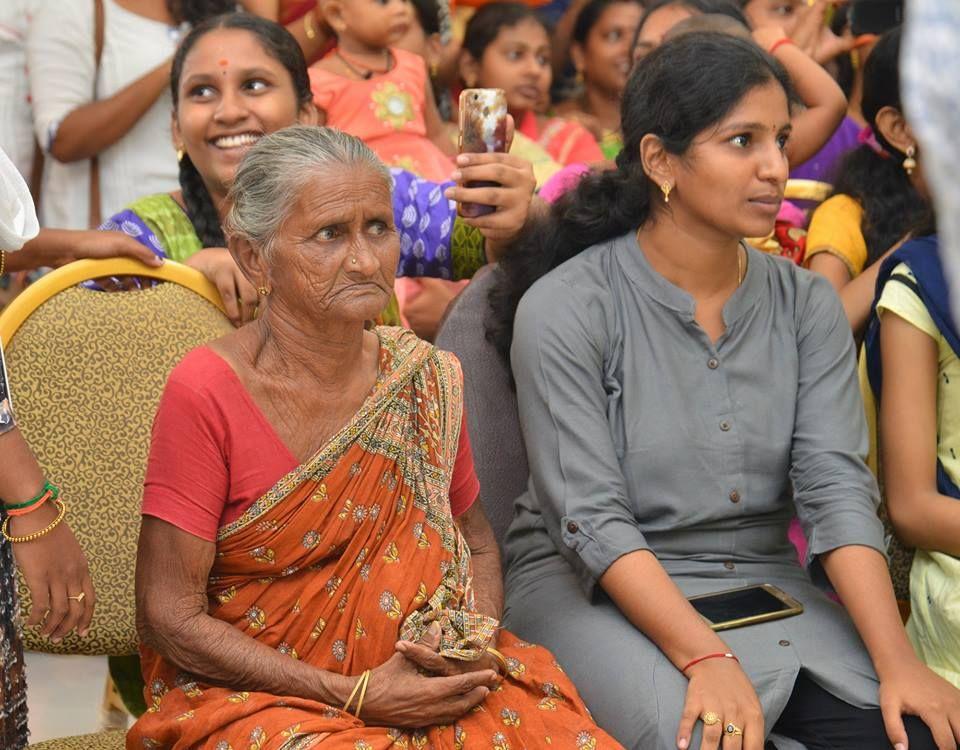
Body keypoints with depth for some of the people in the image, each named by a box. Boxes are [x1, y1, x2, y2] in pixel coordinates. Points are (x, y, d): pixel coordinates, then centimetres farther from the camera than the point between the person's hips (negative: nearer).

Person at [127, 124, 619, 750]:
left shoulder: (431, 382, 4)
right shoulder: (206, 391, -11)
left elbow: (477, 544, 19)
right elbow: (170, 615, -11)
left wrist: (480, 637, -4)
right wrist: (356, 695, -16)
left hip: (434, 690, 5)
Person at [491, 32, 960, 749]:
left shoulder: (807, 305, 4)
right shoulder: (564, 308, -10)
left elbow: (837, 487, -6)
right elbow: (591, 519, -15)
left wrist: (897, 660, -20)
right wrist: (706, 658, -28)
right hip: (595, 590, -4)